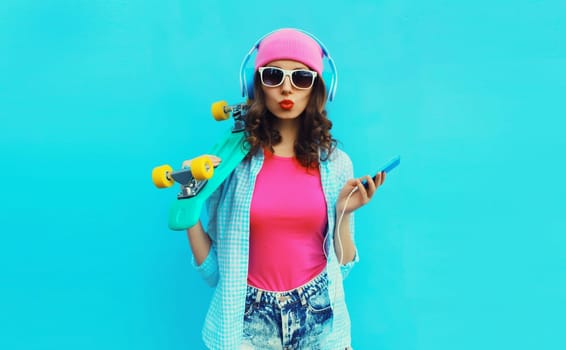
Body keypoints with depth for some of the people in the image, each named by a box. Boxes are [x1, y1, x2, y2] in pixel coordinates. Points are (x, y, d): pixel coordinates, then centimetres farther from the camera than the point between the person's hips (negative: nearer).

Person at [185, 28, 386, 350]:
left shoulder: (335, 163, -1)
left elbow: (342, 266, 2)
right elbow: (213, 269, -4)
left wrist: (343, 213, -12)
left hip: (319, 320, 1)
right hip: (249, 319, -1)